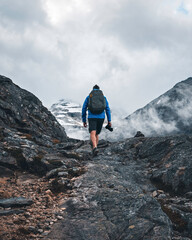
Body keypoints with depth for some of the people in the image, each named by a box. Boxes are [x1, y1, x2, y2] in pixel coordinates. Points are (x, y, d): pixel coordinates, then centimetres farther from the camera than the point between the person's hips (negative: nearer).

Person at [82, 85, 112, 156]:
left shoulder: (88, 97, 12)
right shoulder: (103, 97, 14)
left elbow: (83, 109, 9)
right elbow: (107, 109, 7)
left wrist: (84, 121, 15)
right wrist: (109, 121, 6)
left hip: (92, 117, -2)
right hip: (101, 118, 2)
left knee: (93, 134, -15)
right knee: (96, 134, 19)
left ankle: (95, 148, -40)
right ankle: (94, 150, 20)